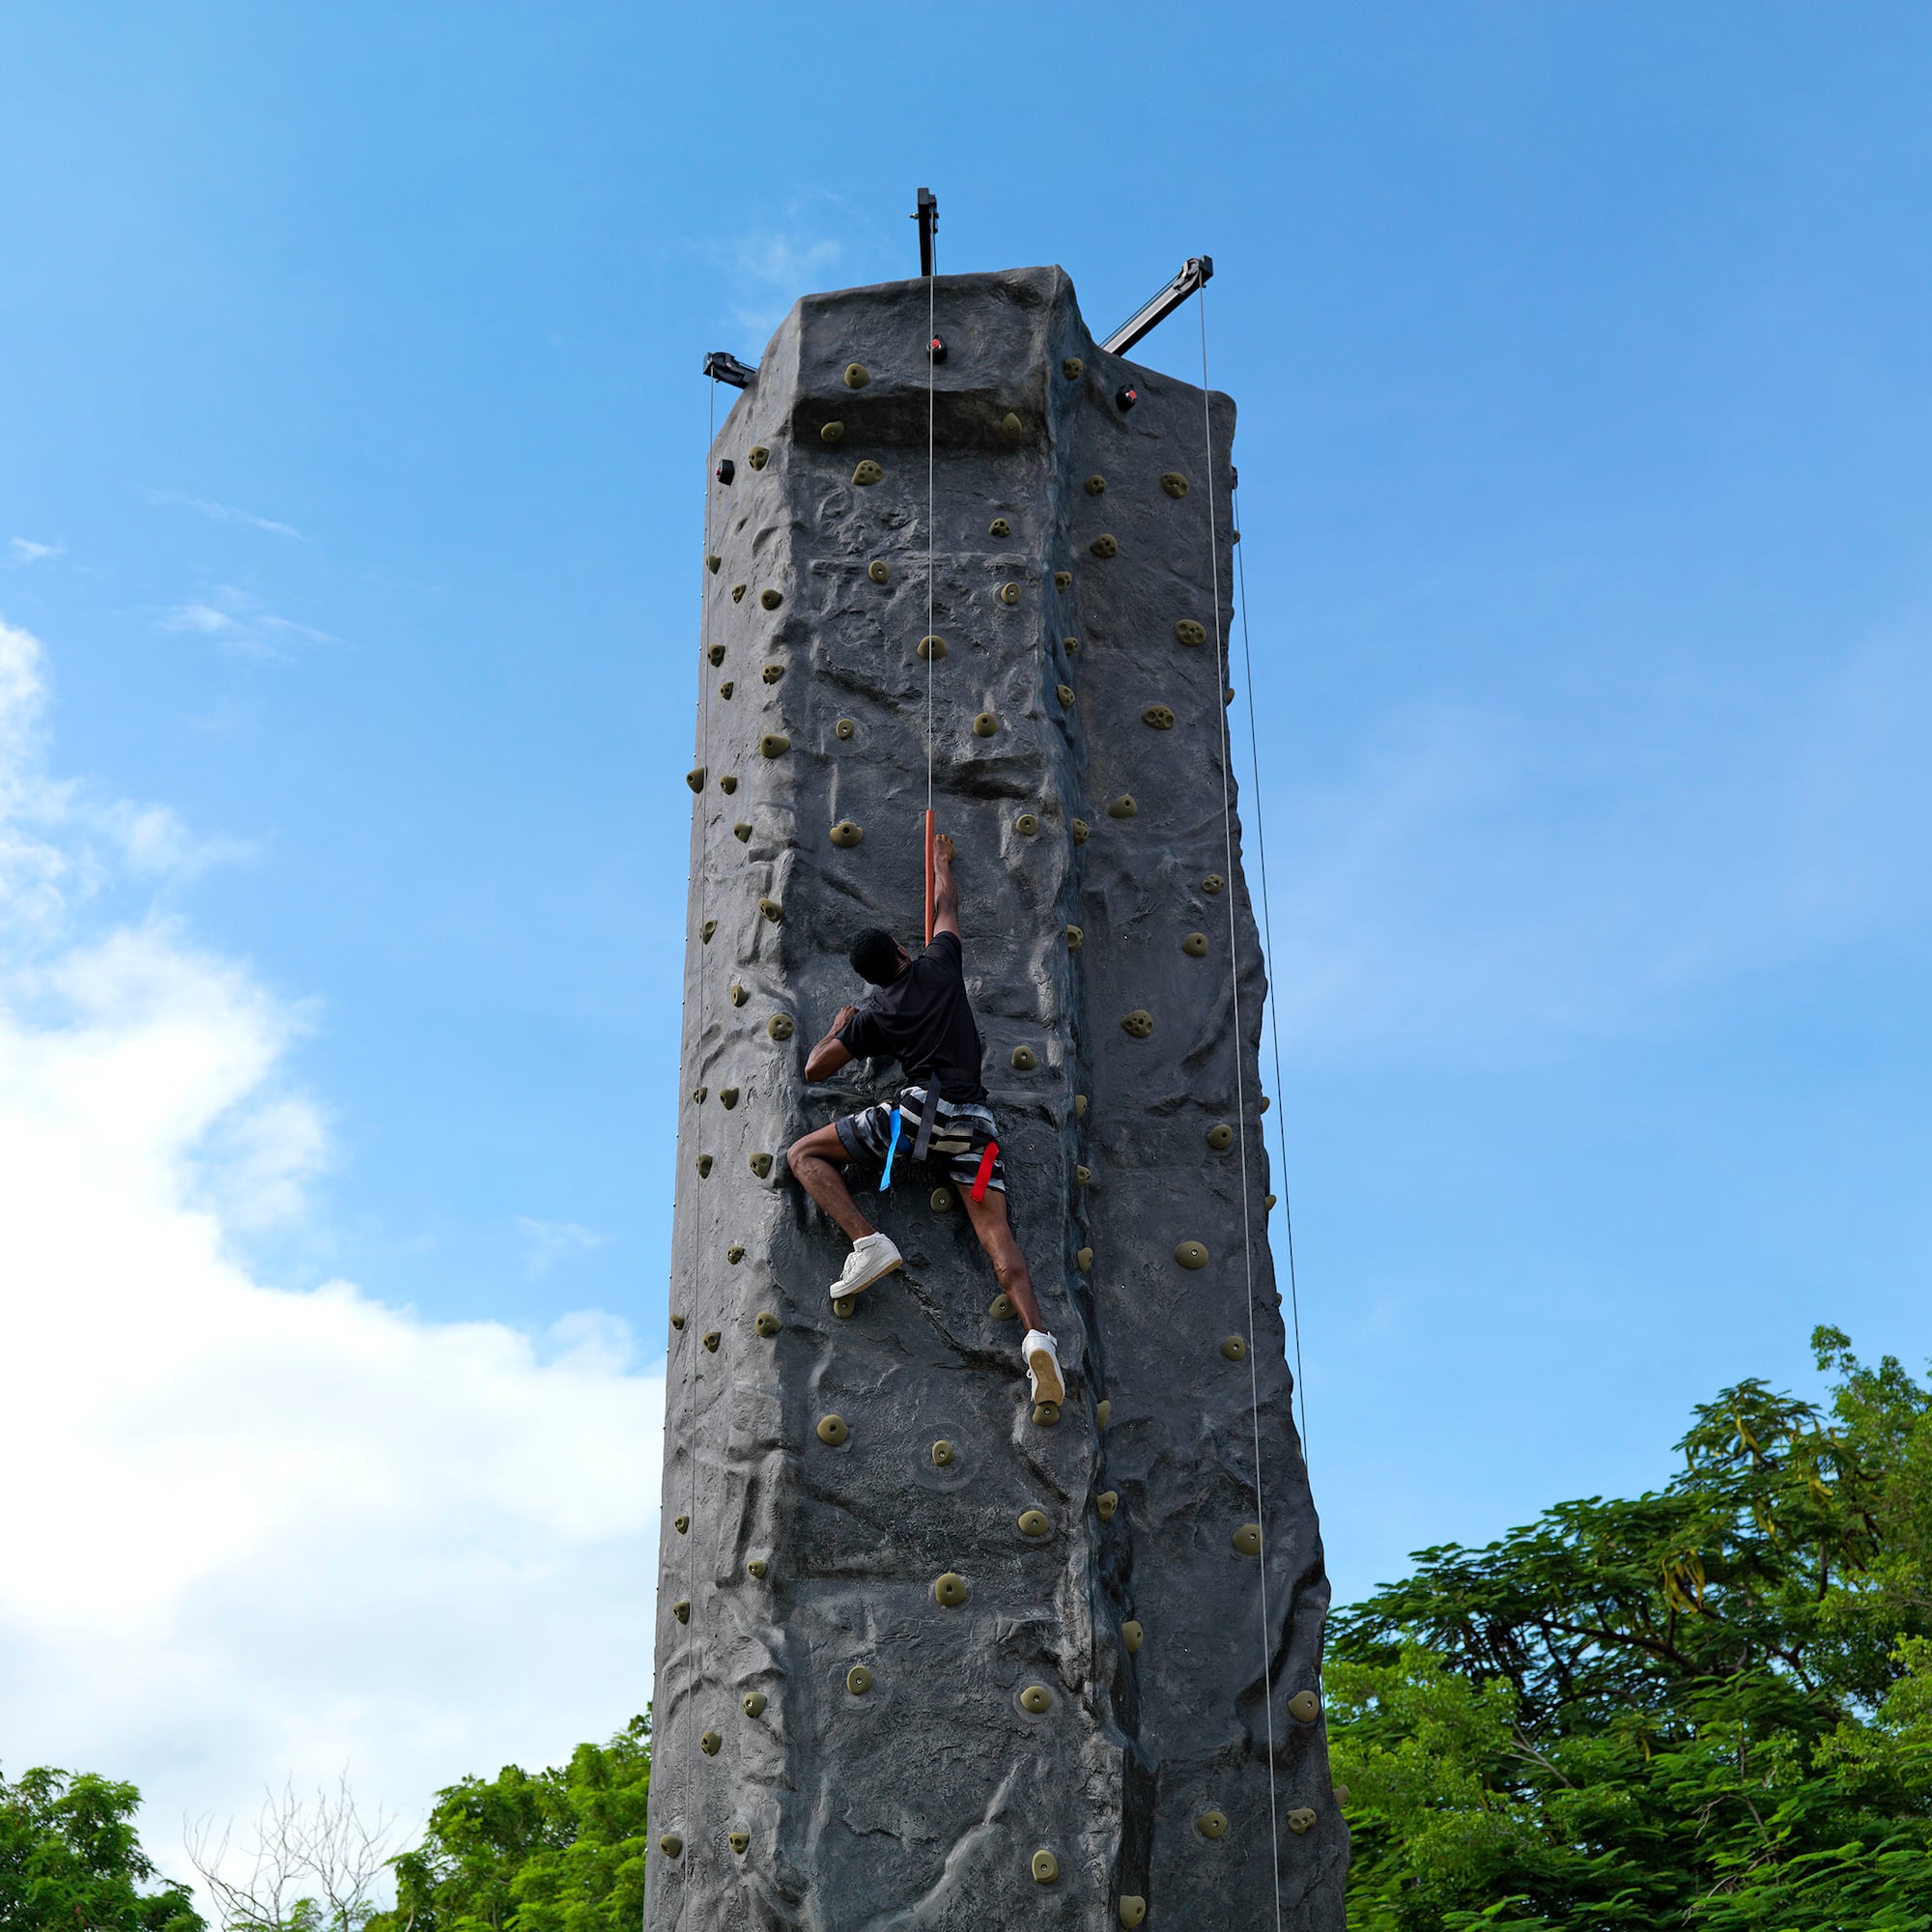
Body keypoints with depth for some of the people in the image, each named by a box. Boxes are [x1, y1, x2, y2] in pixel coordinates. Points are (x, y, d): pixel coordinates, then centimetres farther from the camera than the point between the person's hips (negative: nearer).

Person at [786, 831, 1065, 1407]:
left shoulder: (873, 1015, 9)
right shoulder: (939, 965, 14)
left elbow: (815, 1068, 14)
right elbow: (946, 908, 34)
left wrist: (838, 1027, 32)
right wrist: (941, 862, 50)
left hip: (919, 1111, -3)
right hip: (973, 1119, 3)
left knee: (805, 1154, 8)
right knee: (995, 1229, -7)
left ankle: (868, 1242, -13)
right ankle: (1036, 1333, -31)